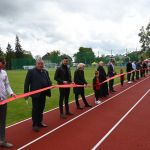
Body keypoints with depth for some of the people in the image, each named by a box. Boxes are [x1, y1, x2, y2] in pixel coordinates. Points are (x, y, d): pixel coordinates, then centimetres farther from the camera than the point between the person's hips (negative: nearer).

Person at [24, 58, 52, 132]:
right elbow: (27, 83, -6)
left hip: (43, 94, 6)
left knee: (41, 109, 14)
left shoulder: (45, 72, 12)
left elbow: (48, 80, 14)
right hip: (35, 94, -5)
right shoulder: (31, 71, -4)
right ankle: (35, 125, 11)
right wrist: (26, 93, -11)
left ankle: (39, 122, 29)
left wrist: (50, 85, -9)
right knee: (35, 109, 1)